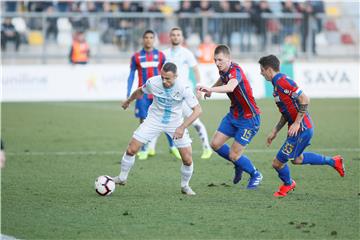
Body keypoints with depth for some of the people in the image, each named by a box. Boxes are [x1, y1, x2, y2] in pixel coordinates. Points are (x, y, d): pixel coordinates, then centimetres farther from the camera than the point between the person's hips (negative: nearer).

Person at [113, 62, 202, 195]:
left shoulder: (183, 88, -26)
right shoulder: (153, 82, -21)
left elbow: (197, 110, -25)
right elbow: (140, 91, 4)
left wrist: (182, 127, -35)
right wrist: (128, 101, 23)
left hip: (175, 123, -1)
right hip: (154, 120, 1)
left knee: (188, 160, -8)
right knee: (131, 150, -6)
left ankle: (185, 186, 20)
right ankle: (122, 178, 17)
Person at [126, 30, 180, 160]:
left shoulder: (160, 55, 5)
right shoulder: (136, 57, 3)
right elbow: (131, 76, 6)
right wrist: (128, 94, -1)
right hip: (143, 94, 0)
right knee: (144, 121, -2)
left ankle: (173, 147, 8)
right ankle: (144, 150, 7)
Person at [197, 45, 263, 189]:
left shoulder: (235, 71, -27)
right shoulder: (224, 71, -1)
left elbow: (230, 87, -51)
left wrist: (211, 89, -65)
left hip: (249, 119, -8)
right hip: (234, 114, 8)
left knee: (234, 156, -7)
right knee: (216, 144, 1)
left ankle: (256, 175, 20)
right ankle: (239, 165, 26)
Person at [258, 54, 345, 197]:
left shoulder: (282, 81, -19)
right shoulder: (277, 83, 13)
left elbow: (304, 99, -25)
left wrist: (297, 123, -23)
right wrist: (275, 132, 20)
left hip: (301, 129, -11)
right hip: (299, 129, 11)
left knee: (278, 163, -2)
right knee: (296, 159, 28)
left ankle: (288, 184, 26)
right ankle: (332, 161, 33)